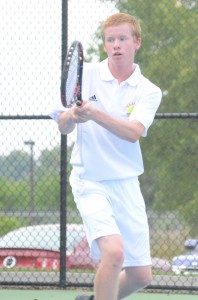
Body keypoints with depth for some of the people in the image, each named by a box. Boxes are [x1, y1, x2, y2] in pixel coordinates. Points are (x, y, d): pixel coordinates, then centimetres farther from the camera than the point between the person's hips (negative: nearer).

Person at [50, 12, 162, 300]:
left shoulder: (149, 91, -1)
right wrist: (72, 115, -24)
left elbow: (133, 133, -18)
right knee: (114, 252, -27)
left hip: (126, 184, 3)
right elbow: (62, 126, -1)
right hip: (90, 181, -3)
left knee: (141, 276, 7)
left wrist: (95, 114, -34)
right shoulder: (86, 75, -2)